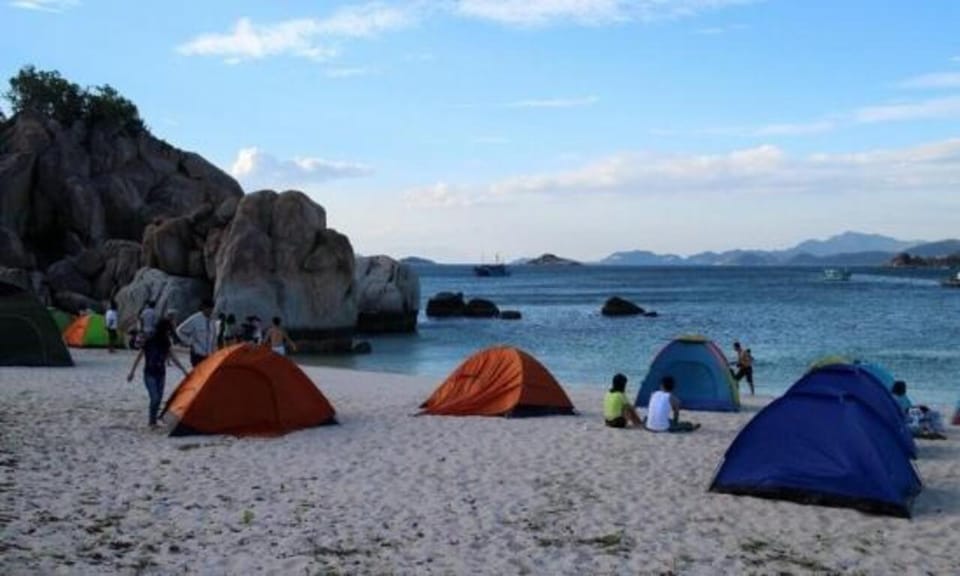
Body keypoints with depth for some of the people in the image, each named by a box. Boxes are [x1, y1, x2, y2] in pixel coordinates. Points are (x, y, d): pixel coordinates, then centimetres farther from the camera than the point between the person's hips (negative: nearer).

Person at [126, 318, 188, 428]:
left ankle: (153, 419, 15)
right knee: (154, 397, -14)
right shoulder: (149, 342, -14)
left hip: (161, 374, 5)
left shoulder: (166, 343, 0)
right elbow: (139, 357, -6)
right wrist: (132, 372, -5)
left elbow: (173, 357, 8)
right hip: (150, 374, -5)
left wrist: (184, 370, 6)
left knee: (159, 398, 5)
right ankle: (152, 422, -4)